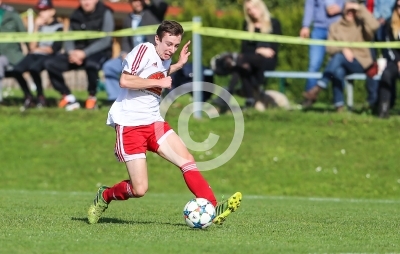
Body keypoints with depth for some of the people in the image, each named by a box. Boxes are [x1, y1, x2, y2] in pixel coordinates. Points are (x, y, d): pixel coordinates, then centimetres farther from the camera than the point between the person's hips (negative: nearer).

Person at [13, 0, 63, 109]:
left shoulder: (58, 27, 4)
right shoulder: (40, 25, 19)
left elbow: (54, 49, -3)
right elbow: (32, 47, 9)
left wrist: (38, 49, 8)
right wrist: (36, 27, 3)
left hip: (48, 56, -5)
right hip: (34, 55, 5)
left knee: (33, 68, -38)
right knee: (16, 70, -25)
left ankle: (41, 96, -19)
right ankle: (28, 96, -9)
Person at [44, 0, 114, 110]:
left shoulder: (105, 13, -6)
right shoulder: (76, 15, 7)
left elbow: (105, 40, -15)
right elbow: (69, 40, 6)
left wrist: (85, 53, -25)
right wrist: (71, 52, -18)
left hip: (99, 52, -5)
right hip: (77, 52, 5)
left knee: (91, 63, -41)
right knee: (50, 64, -15)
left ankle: (92, 97, -16)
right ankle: (68, 98, -5)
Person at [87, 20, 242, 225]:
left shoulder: (165, 61, 13)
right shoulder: (144, 50, -12)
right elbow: (124, 81, -22)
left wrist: (178, 65, 23)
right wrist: (158, 82, -16)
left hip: (153, 123, 8)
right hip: (129, 124, -8)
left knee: (187, 160, -12)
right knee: (139, 189, -8)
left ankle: (213, 210, -16)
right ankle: (104, 197, 20)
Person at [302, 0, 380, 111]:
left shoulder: (361, 26, 6)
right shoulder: (335, 27, 13)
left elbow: (374, 26, -17)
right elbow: (330, 48, 4)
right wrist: (343, 49, -17)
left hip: (361, 63, -2)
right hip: (342, 63, 2)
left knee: (339, 57, -34)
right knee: (338, 71, -37)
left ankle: (317, 89, -42)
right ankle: (339, 105, -39)